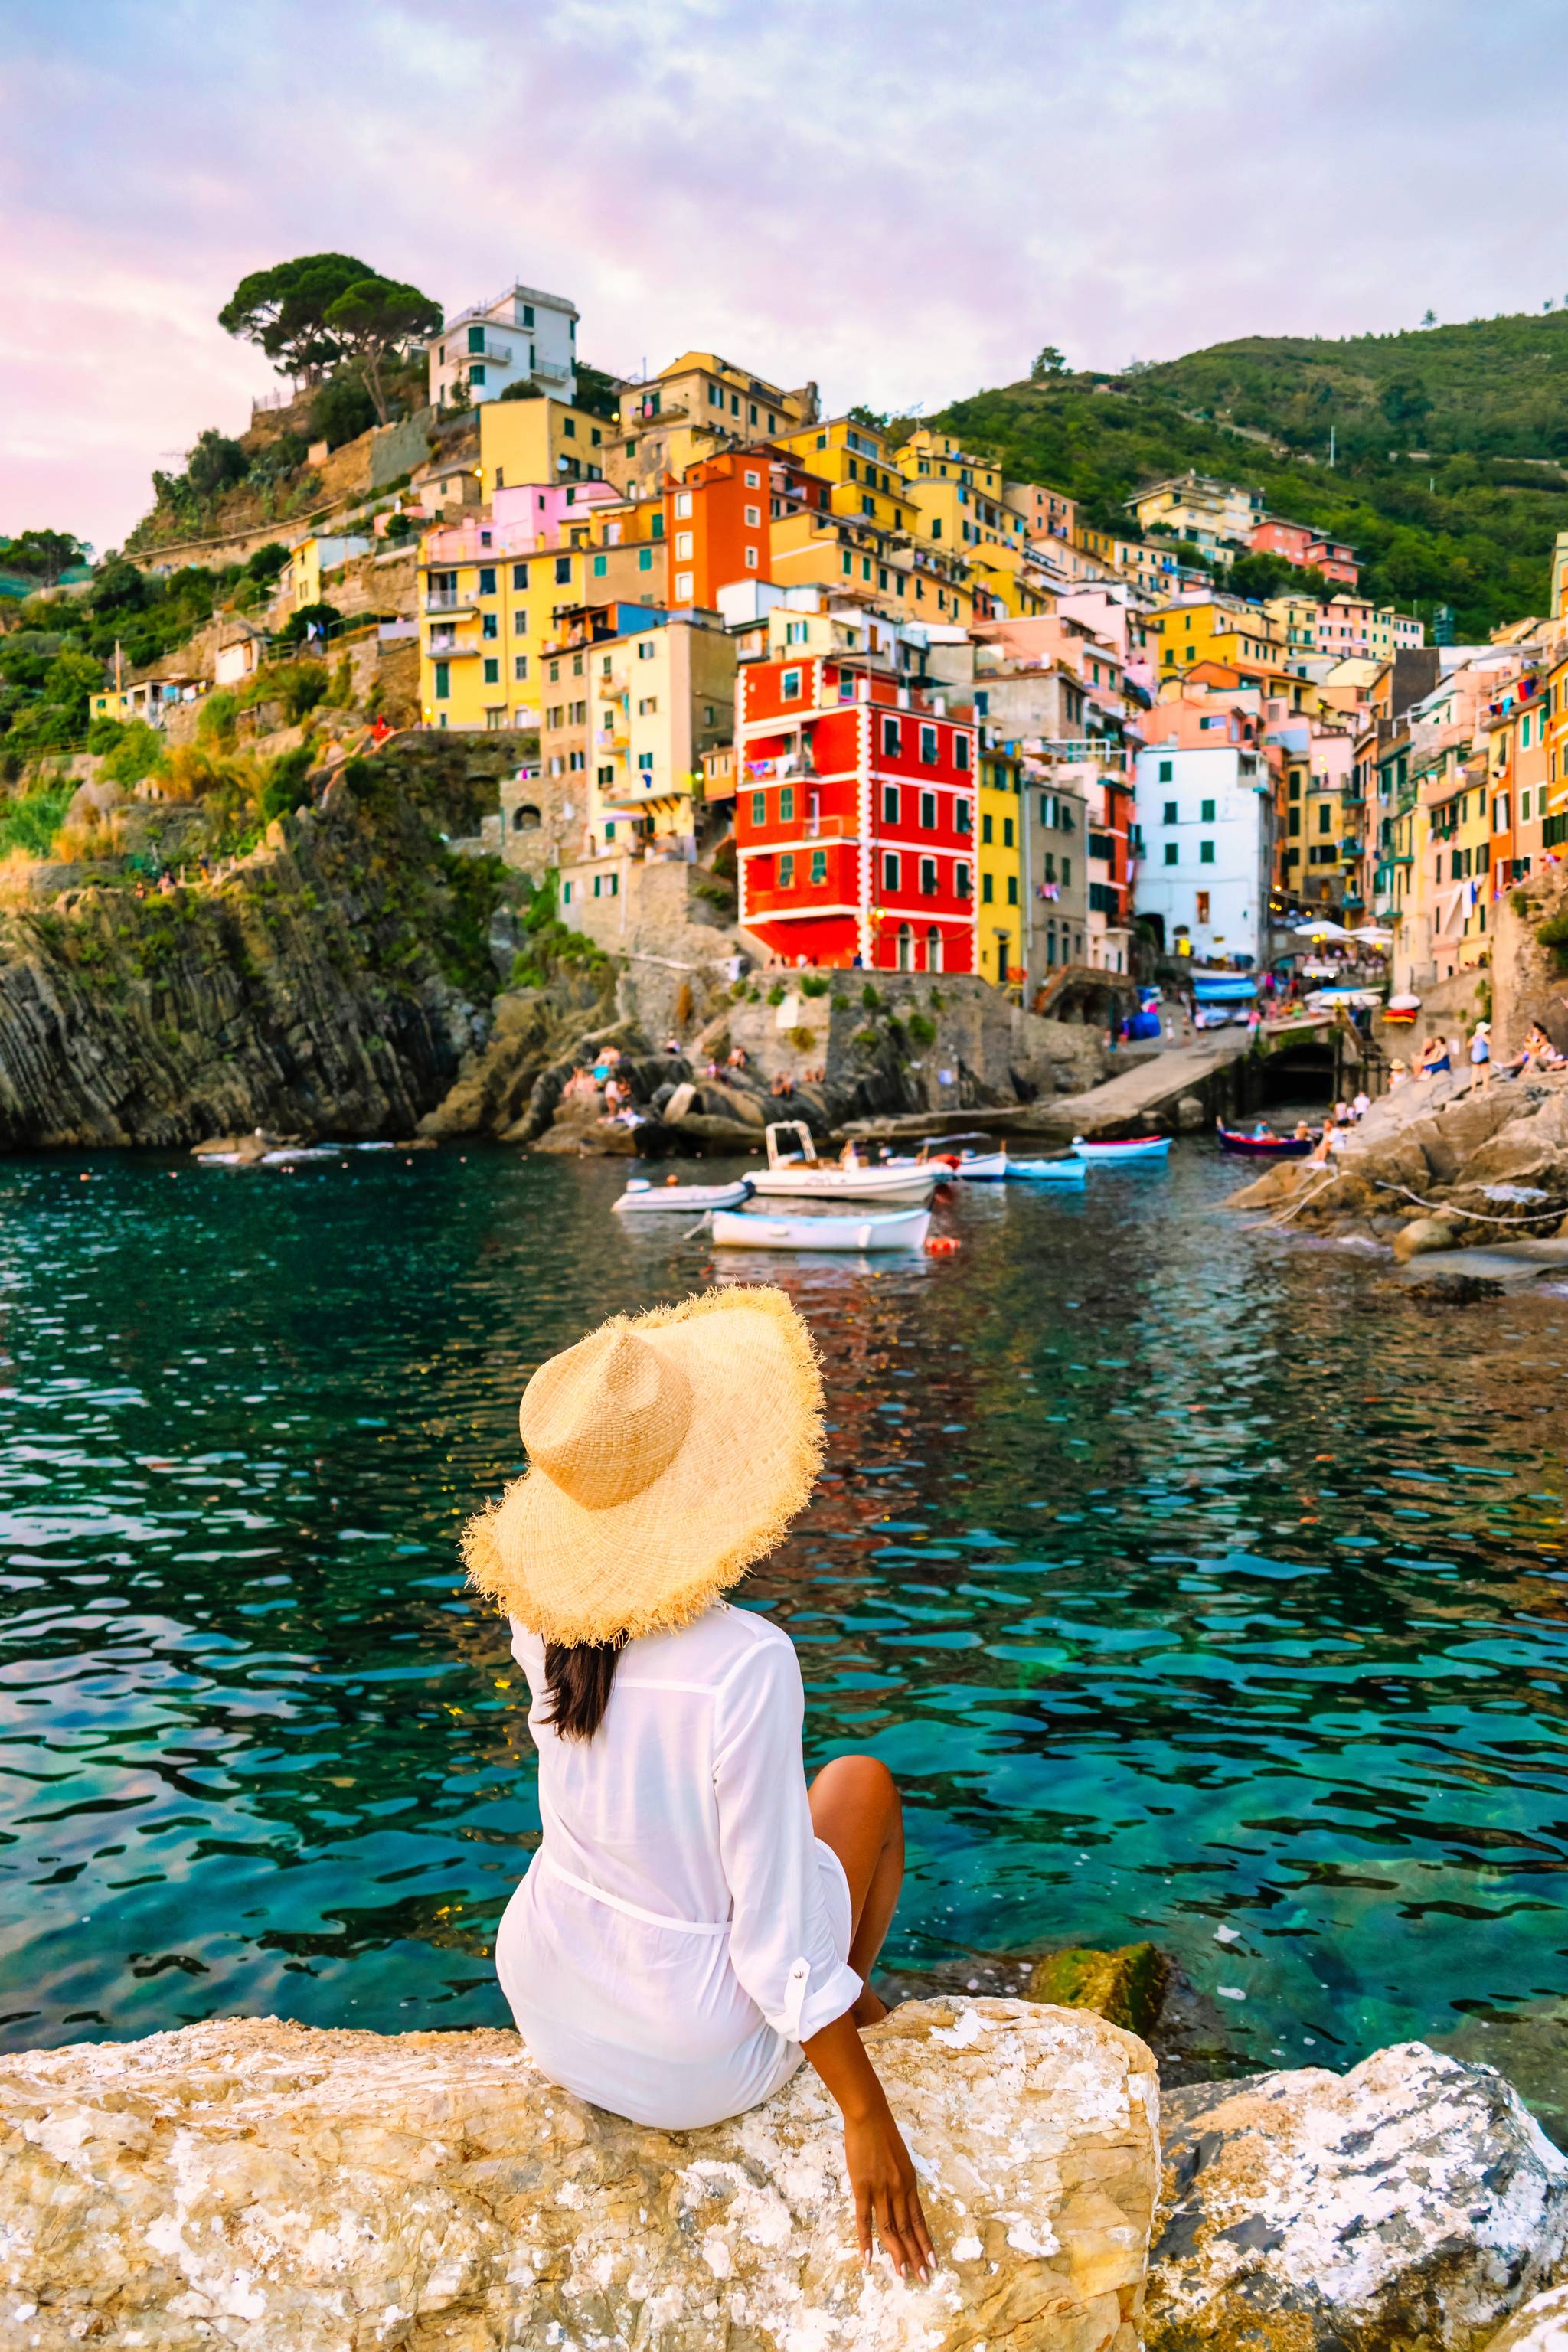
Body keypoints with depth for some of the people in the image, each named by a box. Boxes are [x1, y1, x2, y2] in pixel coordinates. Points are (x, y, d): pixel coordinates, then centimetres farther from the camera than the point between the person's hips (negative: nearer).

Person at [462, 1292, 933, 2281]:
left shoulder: (546, 1615, -17)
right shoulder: (745, 1663, -33)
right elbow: (777, 1931, -26)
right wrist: (869, 2117, -13)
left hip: (552, 2021, 5)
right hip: (695, 2066, -4)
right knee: (863, 1784, 17)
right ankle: (842, 2013, 35)